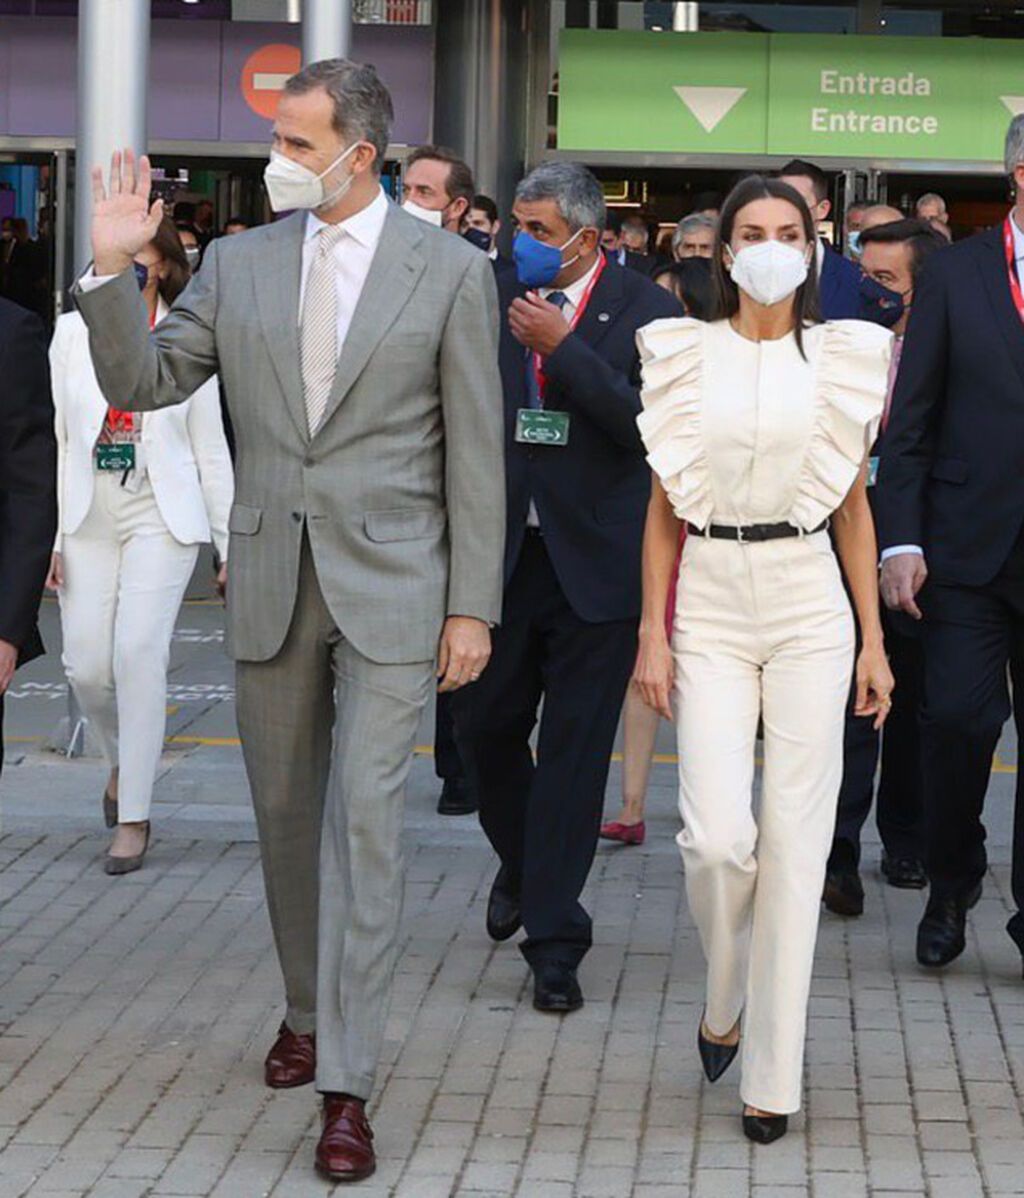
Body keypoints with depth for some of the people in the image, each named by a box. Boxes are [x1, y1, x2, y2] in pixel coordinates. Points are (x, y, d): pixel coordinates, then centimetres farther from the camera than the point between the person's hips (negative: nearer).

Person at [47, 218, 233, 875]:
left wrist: (231, 546, 2)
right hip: (88, 519, 3)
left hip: (162, 520, -2)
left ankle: (134, 816, -4)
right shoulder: (73, 332, 7)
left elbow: (211, 451, 4)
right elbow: (55, 439, 7)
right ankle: (124, 758, 32)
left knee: (138, 654, -12)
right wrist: (48, 536, 3)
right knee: (87, 665, -1)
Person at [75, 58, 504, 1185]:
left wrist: (473, 607, -5)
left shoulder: (449, 270, -3)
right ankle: (308, 1009, 35)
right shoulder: (239, 262, 5)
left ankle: (346, 1084, -6)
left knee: (363, 820, -9)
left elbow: (475, 450, -3)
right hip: (269, 582, 4)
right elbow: (141, 383, 5)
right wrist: (112, 269, -10)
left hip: (390, 585, -4)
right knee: (285, 813, 14)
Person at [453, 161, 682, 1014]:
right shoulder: (497, 301, 5)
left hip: (596, 560, -4)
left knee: (574, 753, 1)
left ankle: (554, 943, 8)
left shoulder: (645, 312, -6)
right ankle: (521, 865, 41)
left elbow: (649, 424, -18)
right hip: (506, 553, 4)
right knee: (484, 726, 12)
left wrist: (564, 347, -21)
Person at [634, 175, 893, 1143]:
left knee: (795, 842, 0)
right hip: (711, 604, 0)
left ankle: (773, 1074, 8)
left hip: (808, 601, 0)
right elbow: (664, 506, 6)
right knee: (717, 837, -10)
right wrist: (652, 634, 1)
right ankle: (723, 1003, 20)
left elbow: (854, 507, 8)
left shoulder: (841, 359, 5)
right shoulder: (685, 355, 4)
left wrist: (874, 641, 5)